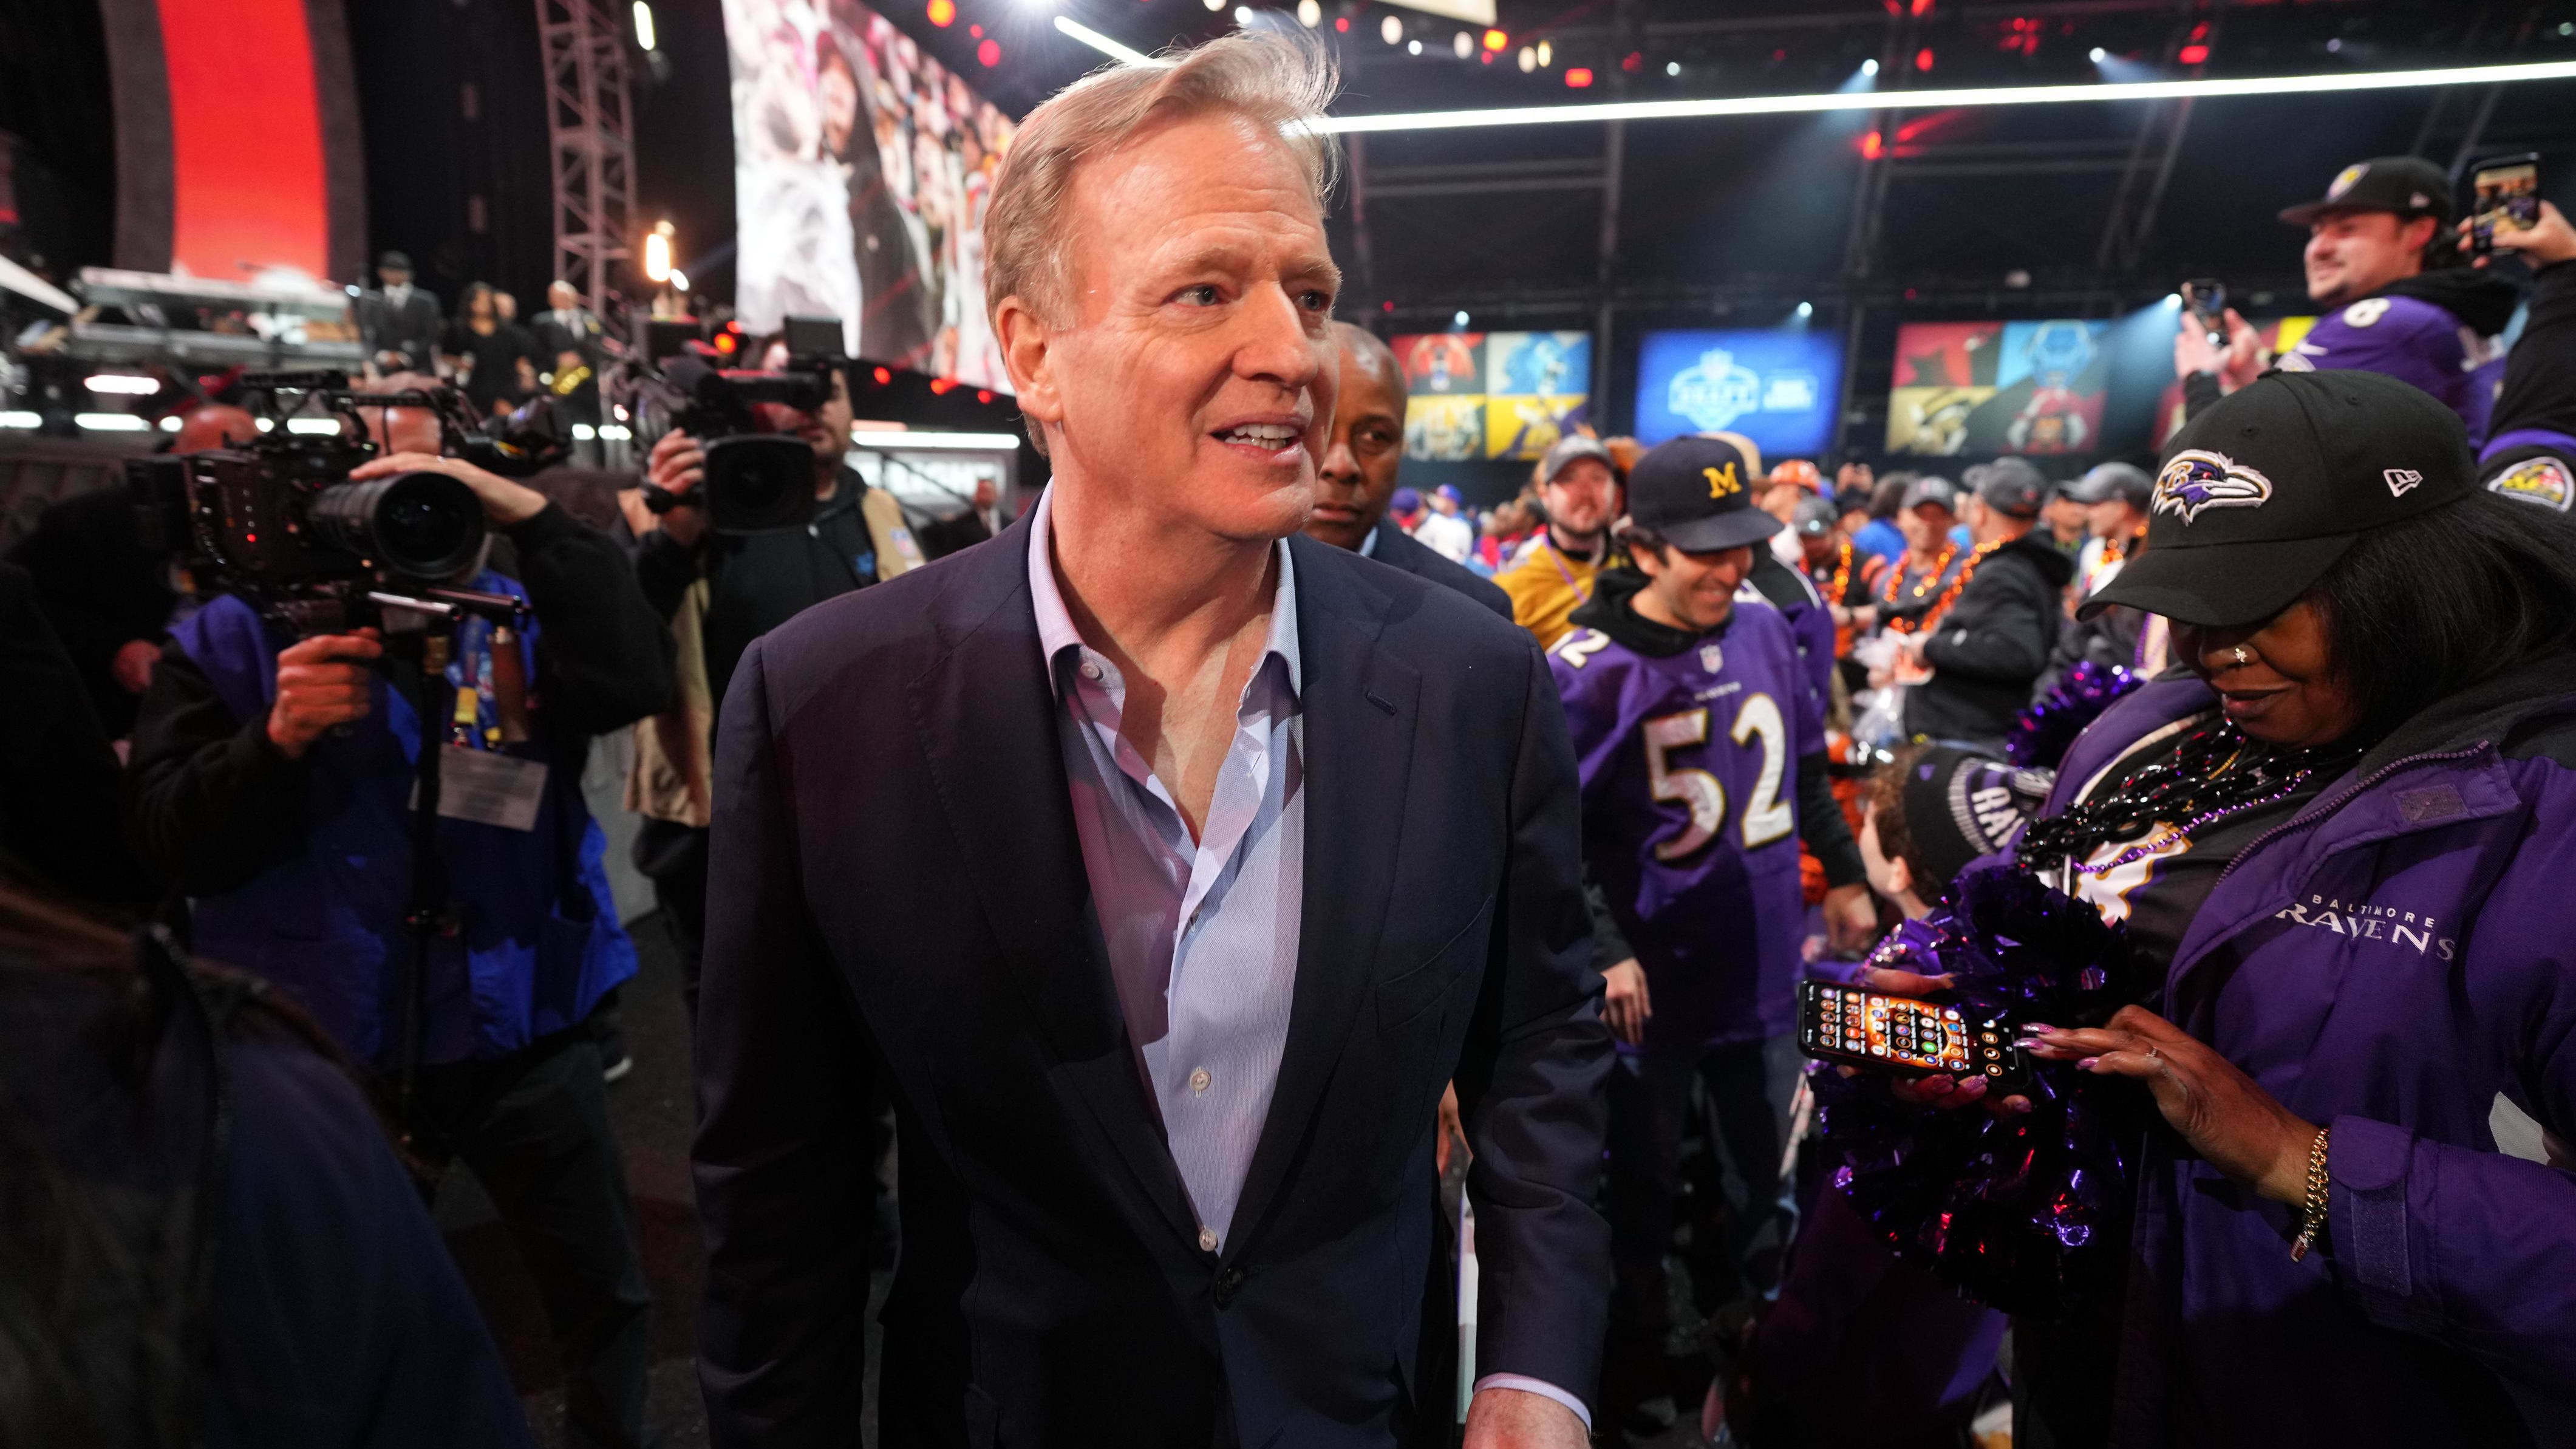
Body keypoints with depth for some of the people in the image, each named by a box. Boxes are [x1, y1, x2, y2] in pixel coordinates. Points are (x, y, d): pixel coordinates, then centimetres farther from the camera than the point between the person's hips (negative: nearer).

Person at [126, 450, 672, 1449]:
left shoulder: (519, 618, -3)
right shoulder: (232, 641, -2)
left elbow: (632, 684, -24)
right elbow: (169, 842, -7)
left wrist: (530, 516, -28)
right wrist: (275, 738, -24)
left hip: (522, 1033, 0)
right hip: (322, 1048, 0)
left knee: (603, 1292, 15)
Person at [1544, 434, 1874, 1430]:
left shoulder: (1766, 629, 0)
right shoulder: (1588, 667, -18)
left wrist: (1843, 874, 17)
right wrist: (1603, 951, -24)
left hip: (1762, 966, 5)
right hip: (1651, 980, -5)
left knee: (1764, 1182, 22)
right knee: (1641, 1196, 13)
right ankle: (1633, 1379, 34)